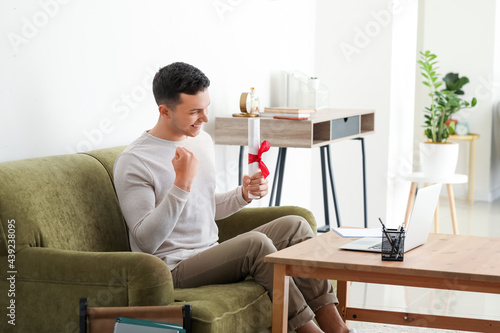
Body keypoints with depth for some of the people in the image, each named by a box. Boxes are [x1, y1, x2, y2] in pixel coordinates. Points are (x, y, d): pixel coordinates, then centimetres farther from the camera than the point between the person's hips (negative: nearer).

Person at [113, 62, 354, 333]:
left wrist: (244, 194, 3)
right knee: (256, 243, -29)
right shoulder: (133, 163, -14)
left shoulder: (202, 140, 11)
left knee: (294, 225, -4)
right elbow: (146, 241, -22)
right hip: (174, 270, -8)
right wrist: (182, 183, -28)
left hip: (211, 255, 8)